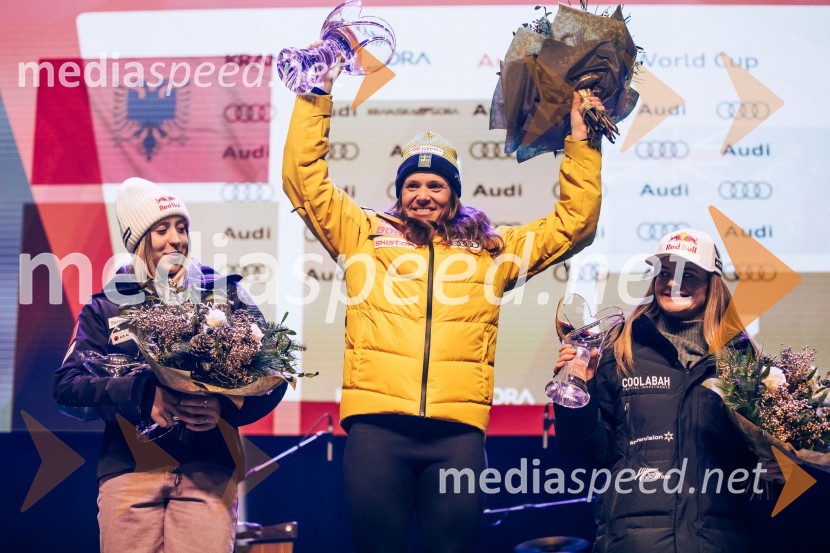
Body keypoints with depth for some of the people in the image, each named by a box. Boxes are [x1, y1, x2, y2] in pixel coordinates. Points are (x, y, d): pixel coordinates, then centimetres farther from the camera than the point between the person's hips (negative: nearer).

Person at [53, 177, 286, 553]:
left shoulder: (223, 293, 10)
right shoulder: (107, 306, 12)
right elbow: (68, 387, 0)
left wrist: (226, 406, -17)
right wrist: (142, 397, -16)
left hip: (210, 468, 0)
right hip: (129, 465, 1)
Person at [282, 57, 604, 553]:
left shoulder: (491, 249, 21)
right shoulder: (365, 235, 18)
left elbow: (574, 221, 24)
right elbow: (304, 179, 17)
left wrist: (580, 144, 19)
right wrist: (317, 97, 15)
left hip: (458, 429, 1)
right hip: (376, 423, -1)